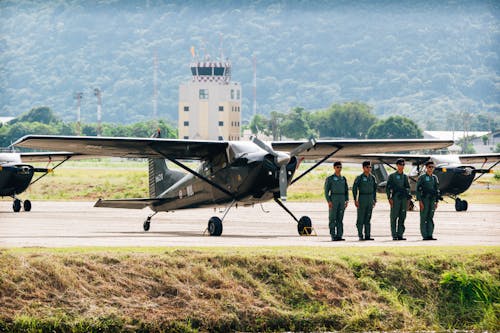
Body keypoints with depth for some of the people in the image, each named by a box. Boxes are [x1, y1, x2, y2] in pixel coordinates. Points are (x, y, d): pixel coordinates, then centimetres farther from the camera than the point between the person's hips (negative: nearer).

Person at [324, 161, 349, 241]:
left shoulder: (343, 179, 14)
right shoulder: (329, 179, -1)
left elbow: (346, 190, 16)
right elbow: (326, 191, -5)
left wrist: (346, 201, 4)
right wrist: (328, 201, -15)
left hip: (342, 200, 5)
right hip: (333, 199, -5)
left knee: (340, 219, 3)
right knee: (332, 219, -5)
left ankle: (339, 236, 4)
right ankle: (333, 236, -4)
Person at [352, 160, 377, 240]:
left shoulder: (372, 178, 10)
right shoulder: (359, 177, -5)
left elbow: (374, 189, 17)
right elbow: (354, 189, -6)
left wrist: (374, 200, 12)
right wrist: (355, 200, -12)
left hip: (370, 199, 5)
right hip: (362, 198, -5)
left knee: (368, 219, 5)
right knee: (361, 218, -3)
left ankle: (367, 236, 6)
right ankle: (360, 236, -1)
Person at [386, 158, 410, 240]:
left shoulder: (405, 177, 15)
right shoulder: (392, 176, 2)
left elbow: (408, 188, 18)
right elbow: (387, 188, -1)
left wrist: (408, 199, 10)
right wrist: (389, 198, -10)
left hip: (404, 199, 4)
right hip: (395, 199, -4)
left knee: (402, 217, 2)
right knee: (394, 217, -4)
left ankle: (400, 235, 5)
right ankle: (394, 236, -3)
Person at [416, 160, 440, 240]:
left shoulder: (435, 178, 13)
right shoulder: (422, 178, -2)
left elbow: (437, 190, 16)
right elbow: (418, 190, -6)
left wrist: (436, 201, 10)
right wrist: (420, 201, -14)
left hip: (432, 200, 5)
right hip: (424, 199, -5)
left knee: (430, 218, 4)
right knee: (424, 218, -3)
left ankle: (430, 235, 5)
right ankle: (425, 236, -3)